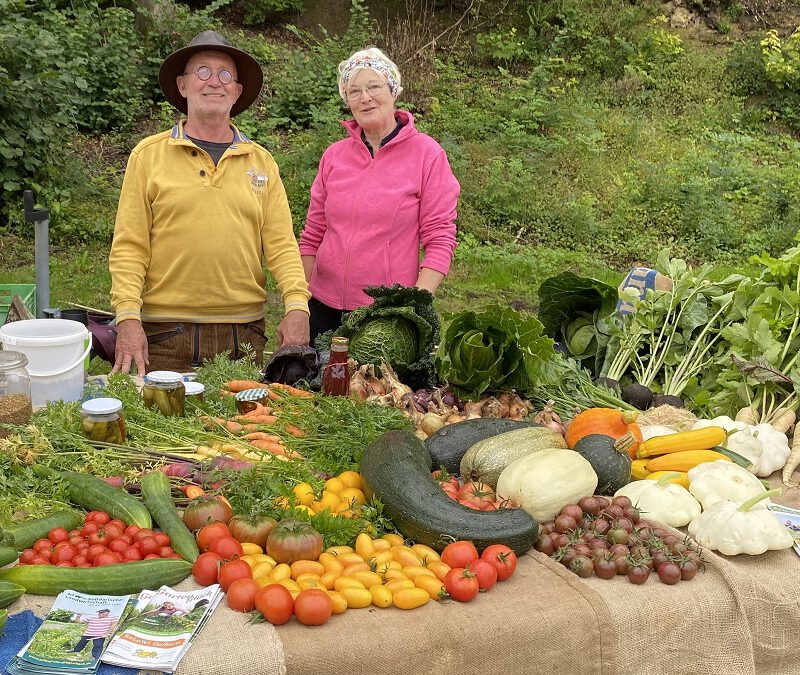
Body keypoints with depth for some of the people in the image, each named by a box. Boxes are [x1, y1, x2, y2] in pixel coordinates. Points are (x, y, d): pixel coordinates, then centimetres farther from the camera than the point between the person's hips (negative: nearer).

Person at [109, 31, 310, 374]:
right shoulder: (148, 155, 3)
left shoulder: (261, 162, 10)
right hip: (165, 335, -2)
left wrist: (297, 306, -11)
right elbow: (129, 248, -1)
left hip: (244, 332, 2)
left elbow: (281, 245, 3)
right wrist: (128, 318, -12)